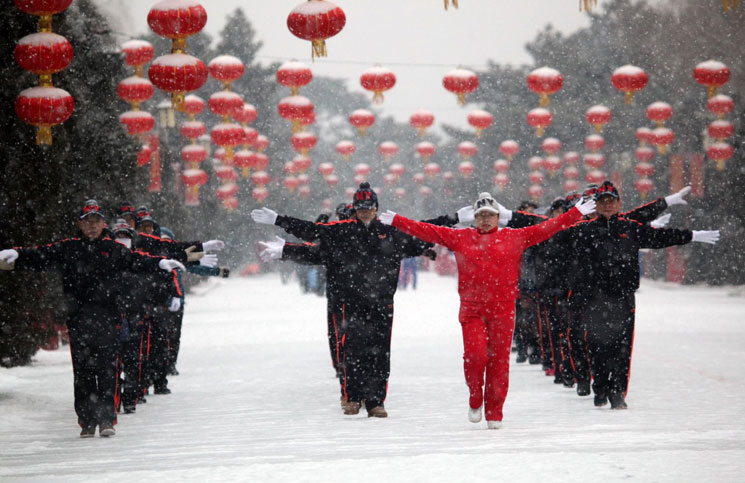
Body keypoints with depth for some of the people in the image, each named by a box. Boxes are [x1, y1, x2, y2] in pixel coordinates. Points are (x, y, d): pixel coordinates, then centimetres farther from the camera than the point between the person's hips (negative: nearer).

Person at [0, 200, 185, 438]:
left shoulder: (114, 250, 11)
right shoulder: (67, 249, 10)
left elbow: (138, 261, 5)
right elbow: (40, 256, 3)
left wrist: (160, 263, -12)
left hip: (107, 318, -1)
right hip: (78, 318, 1)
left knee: (107, 369, -5)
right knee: (82, 371, 2)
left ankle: (107, 418, -1)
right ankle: (87, 420, 7)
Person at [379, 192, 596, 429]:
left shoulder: (514, 238, 9)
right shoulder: (460, 237, 11)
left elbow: (547, 228, 8)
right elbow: (428, 231, 11)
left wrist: (577, 213, 5)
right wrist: (396, 221, 9)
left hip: (502, 309, 0)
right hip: (471, 309, 0)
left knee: (499, 360, -1)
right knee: (474, 355, -13)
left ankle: (494, 413, 11)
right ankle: (475, 399, 14)